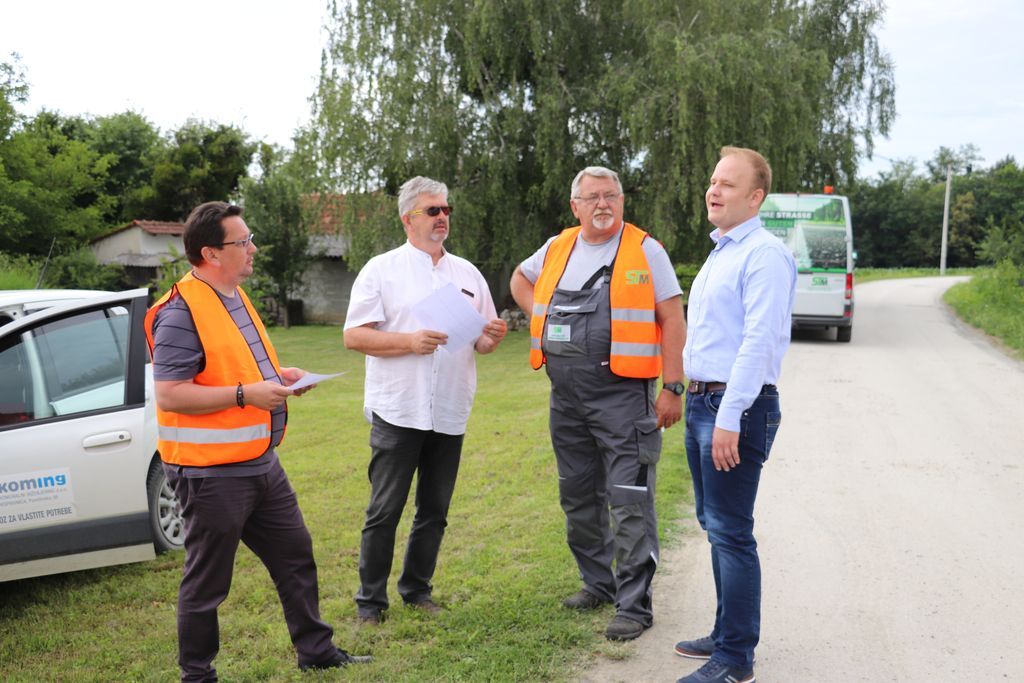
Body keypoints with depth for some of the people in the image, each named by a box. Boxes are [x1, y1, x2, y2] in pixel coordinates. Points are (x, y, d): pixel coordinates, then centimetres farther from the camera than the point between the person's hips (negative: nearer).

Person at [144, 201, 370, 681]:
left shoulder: (236, 296, 12)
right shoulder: (180, 314, -19)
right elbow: (169, 395, -23)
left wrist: (278, 375, 9)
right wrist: (246, 395, -25)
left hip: (261, 462, 10)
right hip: (212, 473, -9)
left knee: (295, 556, 17)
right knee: (207, 582, 6)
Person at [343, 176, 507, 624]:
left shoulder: (467, 273, 14)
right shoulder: (382, 269, 0)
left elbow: (482, 343, 16)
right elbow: (354, 336, -6)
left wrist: (494, 336, -7)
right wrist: (410, 341, -18)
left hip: (449, 414, 4)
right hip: (398, 411, -4)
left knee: (435, 511, 12)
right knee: (385, 511, 1)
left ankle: (417, 589, 27)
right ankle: (370, 601, 14)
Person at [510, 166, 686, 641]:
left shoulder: (645, 251, -3)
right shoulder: (557, 248, 10)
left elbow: (672, 320, -6)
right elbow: (520, 278, 30)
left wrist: (673, 388, -12)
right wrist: (541, 317, 12)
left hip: (622, 394, -6)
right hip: (566, 397, 6)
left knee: (629, 501, -6)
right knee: (578, 498, 15)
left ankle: (634, 604, 2)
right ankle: (598, 583, 30)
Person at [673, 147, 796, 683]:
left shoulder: (764, 253, -13)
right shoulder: (719, 252, 18)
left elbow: (760, 341, -22)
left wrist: (730, 418, -25)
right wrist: (699, 402, 17)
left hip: (736, 408, -10)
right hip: (701, 401, 10)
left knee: (730, 533, -4)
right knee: (715, 526, 16)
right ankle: (727, 633, 29)